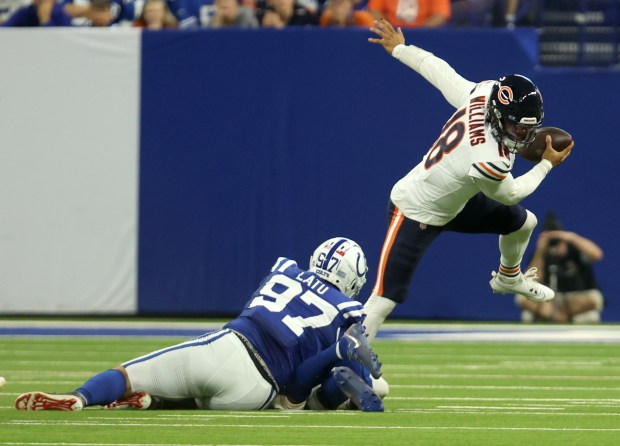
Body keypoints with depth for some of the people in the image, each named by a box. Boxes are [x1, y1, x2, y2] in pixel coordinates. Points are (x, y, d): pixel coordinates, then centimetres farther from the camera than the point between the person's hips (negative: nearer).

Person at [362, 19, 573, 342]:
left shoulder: (482, 94, -21)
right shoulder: (489, 161, -38)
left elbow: (438, 71, -5)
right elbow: (510, 194, -14)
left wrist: (399, 48, 11)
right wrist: (547, 164, -2)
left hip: (454, 203, 9)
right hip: (413, 215, -9)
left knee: (524, 222, 22)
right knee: (384, 301, -19)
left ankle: (508, 279, 51)